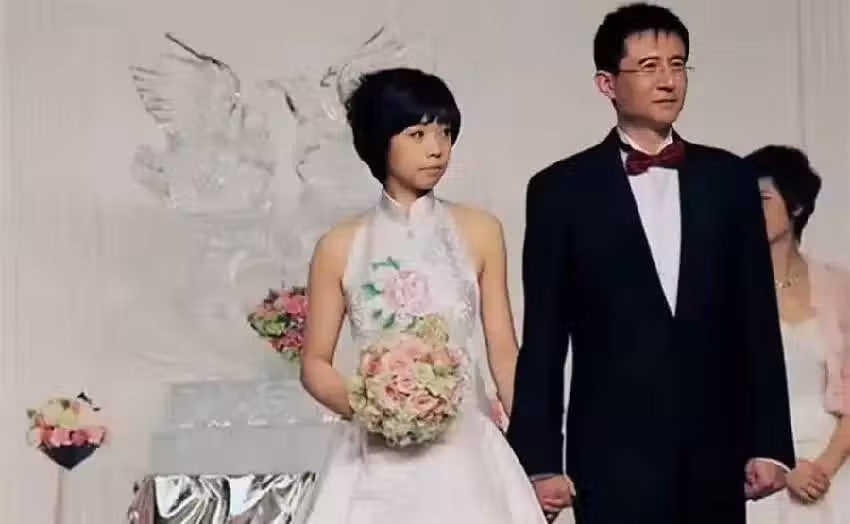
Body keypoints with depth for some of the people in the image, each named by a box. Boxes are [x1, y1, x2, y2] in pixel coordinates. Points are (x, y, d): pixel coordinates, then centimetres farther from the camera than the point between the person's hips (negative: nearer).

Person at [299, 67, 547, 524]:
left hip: (465, 458, 1)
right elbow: (314, 364, 6)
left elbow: (503, 352, 3)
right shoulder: (340, 247, 1)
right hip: (380, 466, 0)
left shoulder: (479, 232, 2)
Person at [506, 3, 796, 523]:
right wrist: (541, 461, -5)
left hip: (716, 451, 3)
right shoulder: (561, 189, -1)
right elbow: (543, 339, -2)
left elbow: (758, 319, 7)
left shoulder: (729, 178, 7)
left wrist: (769, 442, 3)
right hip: (614, 453, -3)